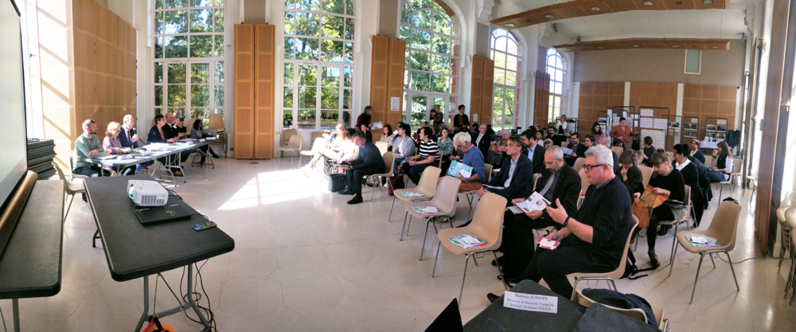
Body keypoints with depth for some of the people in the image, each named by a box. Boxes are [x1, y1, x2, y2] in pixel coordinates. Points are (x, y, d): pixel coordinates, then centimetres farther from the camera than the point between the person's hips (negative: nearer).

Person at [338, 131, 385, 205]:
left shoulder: (370, 148, -27)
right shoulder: (361, 146, 1)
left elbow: (366, 164, -28)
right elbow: (360, 159, 13)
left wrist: (353, 166, -27)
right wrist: (350, 162, -2)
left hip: (377, 167, -10)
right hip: (369, 164, 10)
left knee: (357, 171, -30)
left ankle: (358, 197, -25)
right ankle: (350, 189, 21)